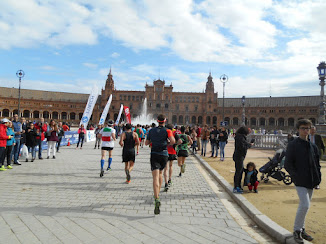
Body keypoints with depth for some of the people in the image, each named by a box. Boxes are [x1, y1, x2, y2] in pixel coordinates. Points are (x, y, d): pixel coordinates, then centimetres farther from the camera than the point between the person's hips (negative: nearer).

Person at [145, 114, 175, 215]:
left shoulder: (151, 130, 7)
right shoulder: (167, 131, -2)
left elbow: (146, 143, 15)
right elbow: (173, 141, -18)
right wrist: (170, 143, 3)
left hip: (154, 155, 0)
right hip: (164, 155, 0)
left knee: (155, 178, -9)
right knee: (160, 173, 25)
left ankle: (157, 199, -25)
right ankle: (157, 194, 27)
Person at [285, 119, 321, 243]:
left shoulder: (313, 146, 12)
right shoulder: (293, 145, -6)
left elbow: (317, 164, 18)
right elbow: (287, 164, -8)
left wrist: (318, 178, 6)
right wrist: (296, 176, -15)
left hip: (310, 181, 6)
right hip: (300, 181, -6)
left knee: (304, 205, 14)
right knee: (305, 205, -14)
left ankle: (301, 229, 28)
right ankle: (297, 230, 2)